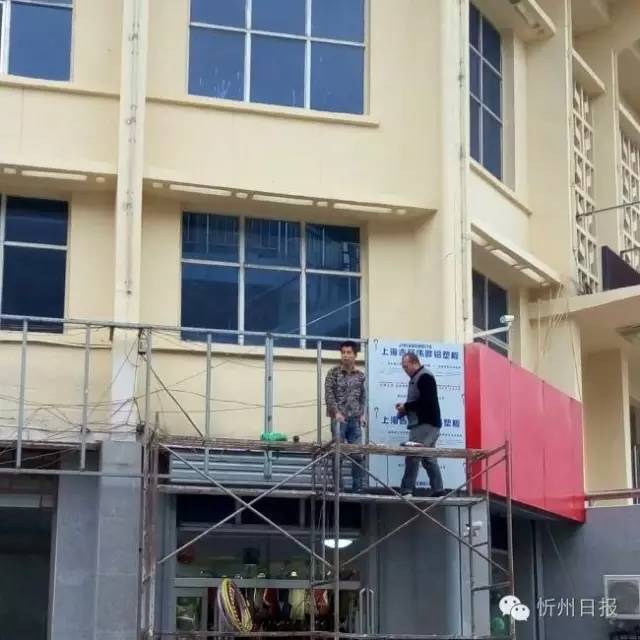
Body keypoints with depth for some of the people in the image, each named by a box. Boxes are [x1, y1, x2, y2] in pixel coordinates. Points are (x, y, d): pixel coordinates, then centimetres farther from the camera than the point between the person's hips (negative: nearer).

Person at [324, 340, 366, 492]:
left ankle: (357, 487, 11)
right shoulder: (333, 373, -2)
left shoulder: (360, 375, 9)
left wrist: (362, 413, 3)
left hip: (355, 420, 3)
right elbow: (329, 394, -7)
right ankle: (338, 488, 4)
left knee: (358, 454, 3)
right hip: (339, 419, -3)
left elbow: (363, 397, 16)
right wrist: (336, 412, -17)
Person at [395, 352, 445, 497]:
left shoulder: (425, 377, -11)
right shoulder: (416, 378, 19)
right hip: (423, 424, 10)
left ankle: (406, 490, -13)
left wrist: (406, 406, -12)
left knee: (412, 456, -13)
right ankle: (438, 491, 9)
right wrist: (405, 408, 7)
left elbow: (426, 402, -21)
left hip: (426, 424, -10)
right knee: (429, 459, 9)